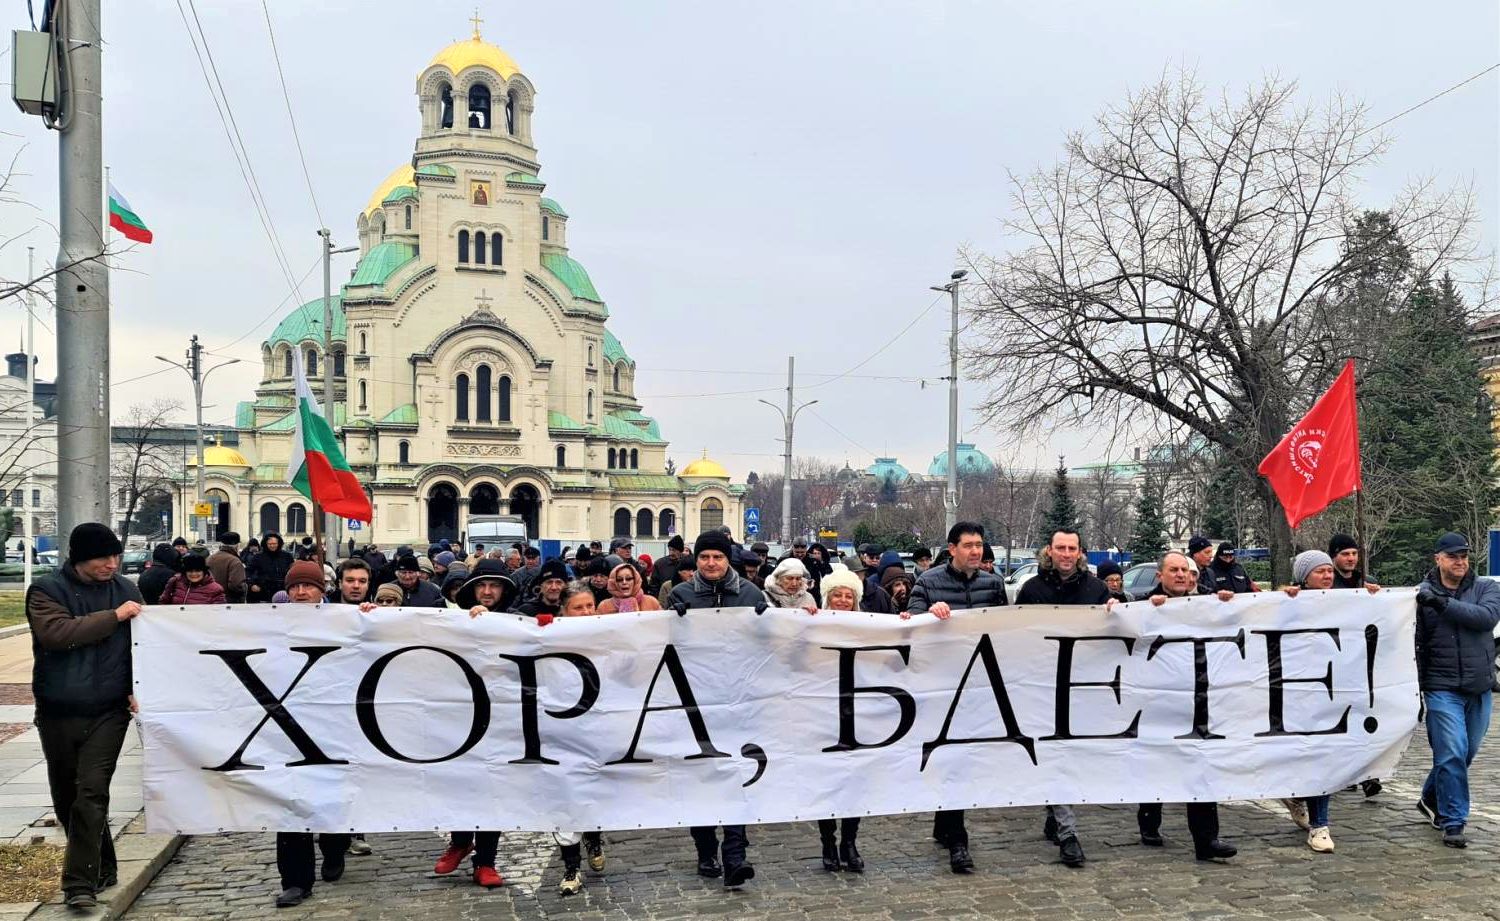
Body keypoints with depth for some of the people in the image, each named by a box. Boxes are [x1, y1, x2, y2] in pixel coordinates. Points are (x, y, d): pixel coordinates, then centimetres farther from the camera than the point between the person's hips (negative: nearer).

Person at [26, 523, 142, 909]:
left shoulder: (126, 590, 4)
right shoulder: (46, 589, -3)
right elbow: (56, 632, -21)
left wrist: (136, 688, -6)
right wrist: (114, 616, -20)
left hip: (108, 712, -1)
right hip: (57, 713, 1)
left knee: (92, 793, -11)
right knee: (66, 796, 12)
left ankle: (81, 882, -7)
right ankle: (101, 867, 29)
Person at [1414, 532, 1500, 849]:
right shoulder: (1422, 595, -1)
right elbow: (1415, 644, 1)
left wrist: (1444, 603, -24)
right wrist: (1415, 687, -2)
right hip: (1443, 688, -3)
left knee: (1466, 752, 14)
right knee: (1452, 754, -10)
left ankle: (1431, 799, 34)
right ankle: (1453, 822, -2)